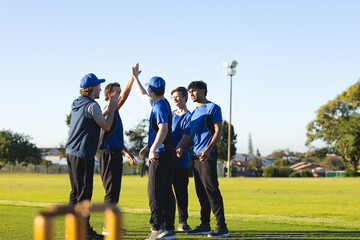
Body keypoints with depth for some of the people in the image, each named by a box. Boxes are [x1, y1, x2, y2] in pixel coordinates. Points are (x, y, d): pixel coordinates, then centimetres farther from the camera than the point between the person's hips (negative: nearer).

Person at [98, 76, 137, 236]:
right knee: (111, 192, -8)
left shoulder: (114, 111, 20)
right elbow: (124, 97, -25)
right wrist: (132, 78, -30)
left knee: (114, 192, 13)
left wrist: (127, 153, 22)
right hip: (109, 154, -10)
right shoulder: (109, 109, -9)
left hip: (115, 154, 10)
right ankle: (107, 227, -5)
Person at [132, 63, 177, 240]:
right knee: (166, 191, 10)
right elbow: (143, 96, 38)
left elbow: (163, 129, -26)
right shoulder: (159, 104, 17)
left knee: (155, 191, -11)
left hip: (161, 154, -10)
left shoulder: (160, 106, -12)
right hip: (169, 153, 10)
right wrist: (135, 77, 46)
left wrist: (153, 149, -31)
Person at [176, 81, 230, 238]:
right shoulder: (195, 112, 22)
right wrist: (180, 147, 6)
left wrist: (208, 149, -21)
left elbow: (218, 131, -11)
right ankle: (205, 225, 14)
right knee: (201, 192, 9)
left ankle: (222, 227, -12)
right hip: (196, 156, 8)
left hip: (207, 155, -8)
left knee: (212, 190, -12)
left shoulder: (213, 108, -3)